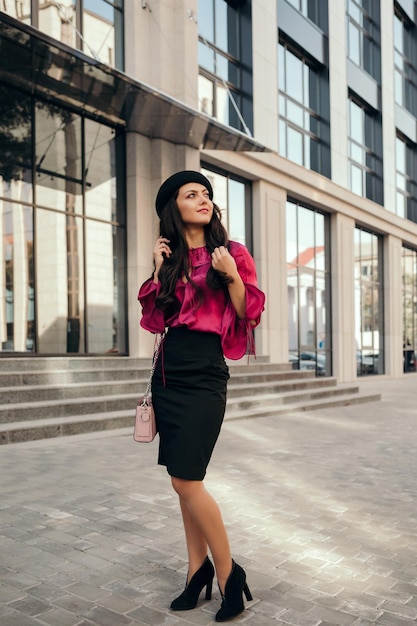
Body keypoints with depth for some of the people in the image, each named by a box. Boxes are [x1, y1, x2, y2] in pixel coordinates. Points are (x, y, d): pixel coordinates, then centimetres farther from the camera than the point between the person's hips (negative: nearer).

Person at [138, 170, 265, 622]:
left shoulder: (230, 253, 1)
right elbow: (154, 318, 7)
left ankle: (228, 574, 8)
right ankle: (198, 571, 22)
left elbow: (247, 315, -1)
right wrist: (158, 269, -1)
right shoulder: (170, 257, 11)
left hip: (203, 375, -5)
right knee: (183, 479, 9)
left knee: (186, 479, -10)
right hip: (167, 373, 5)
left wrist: (231, 275, -16)